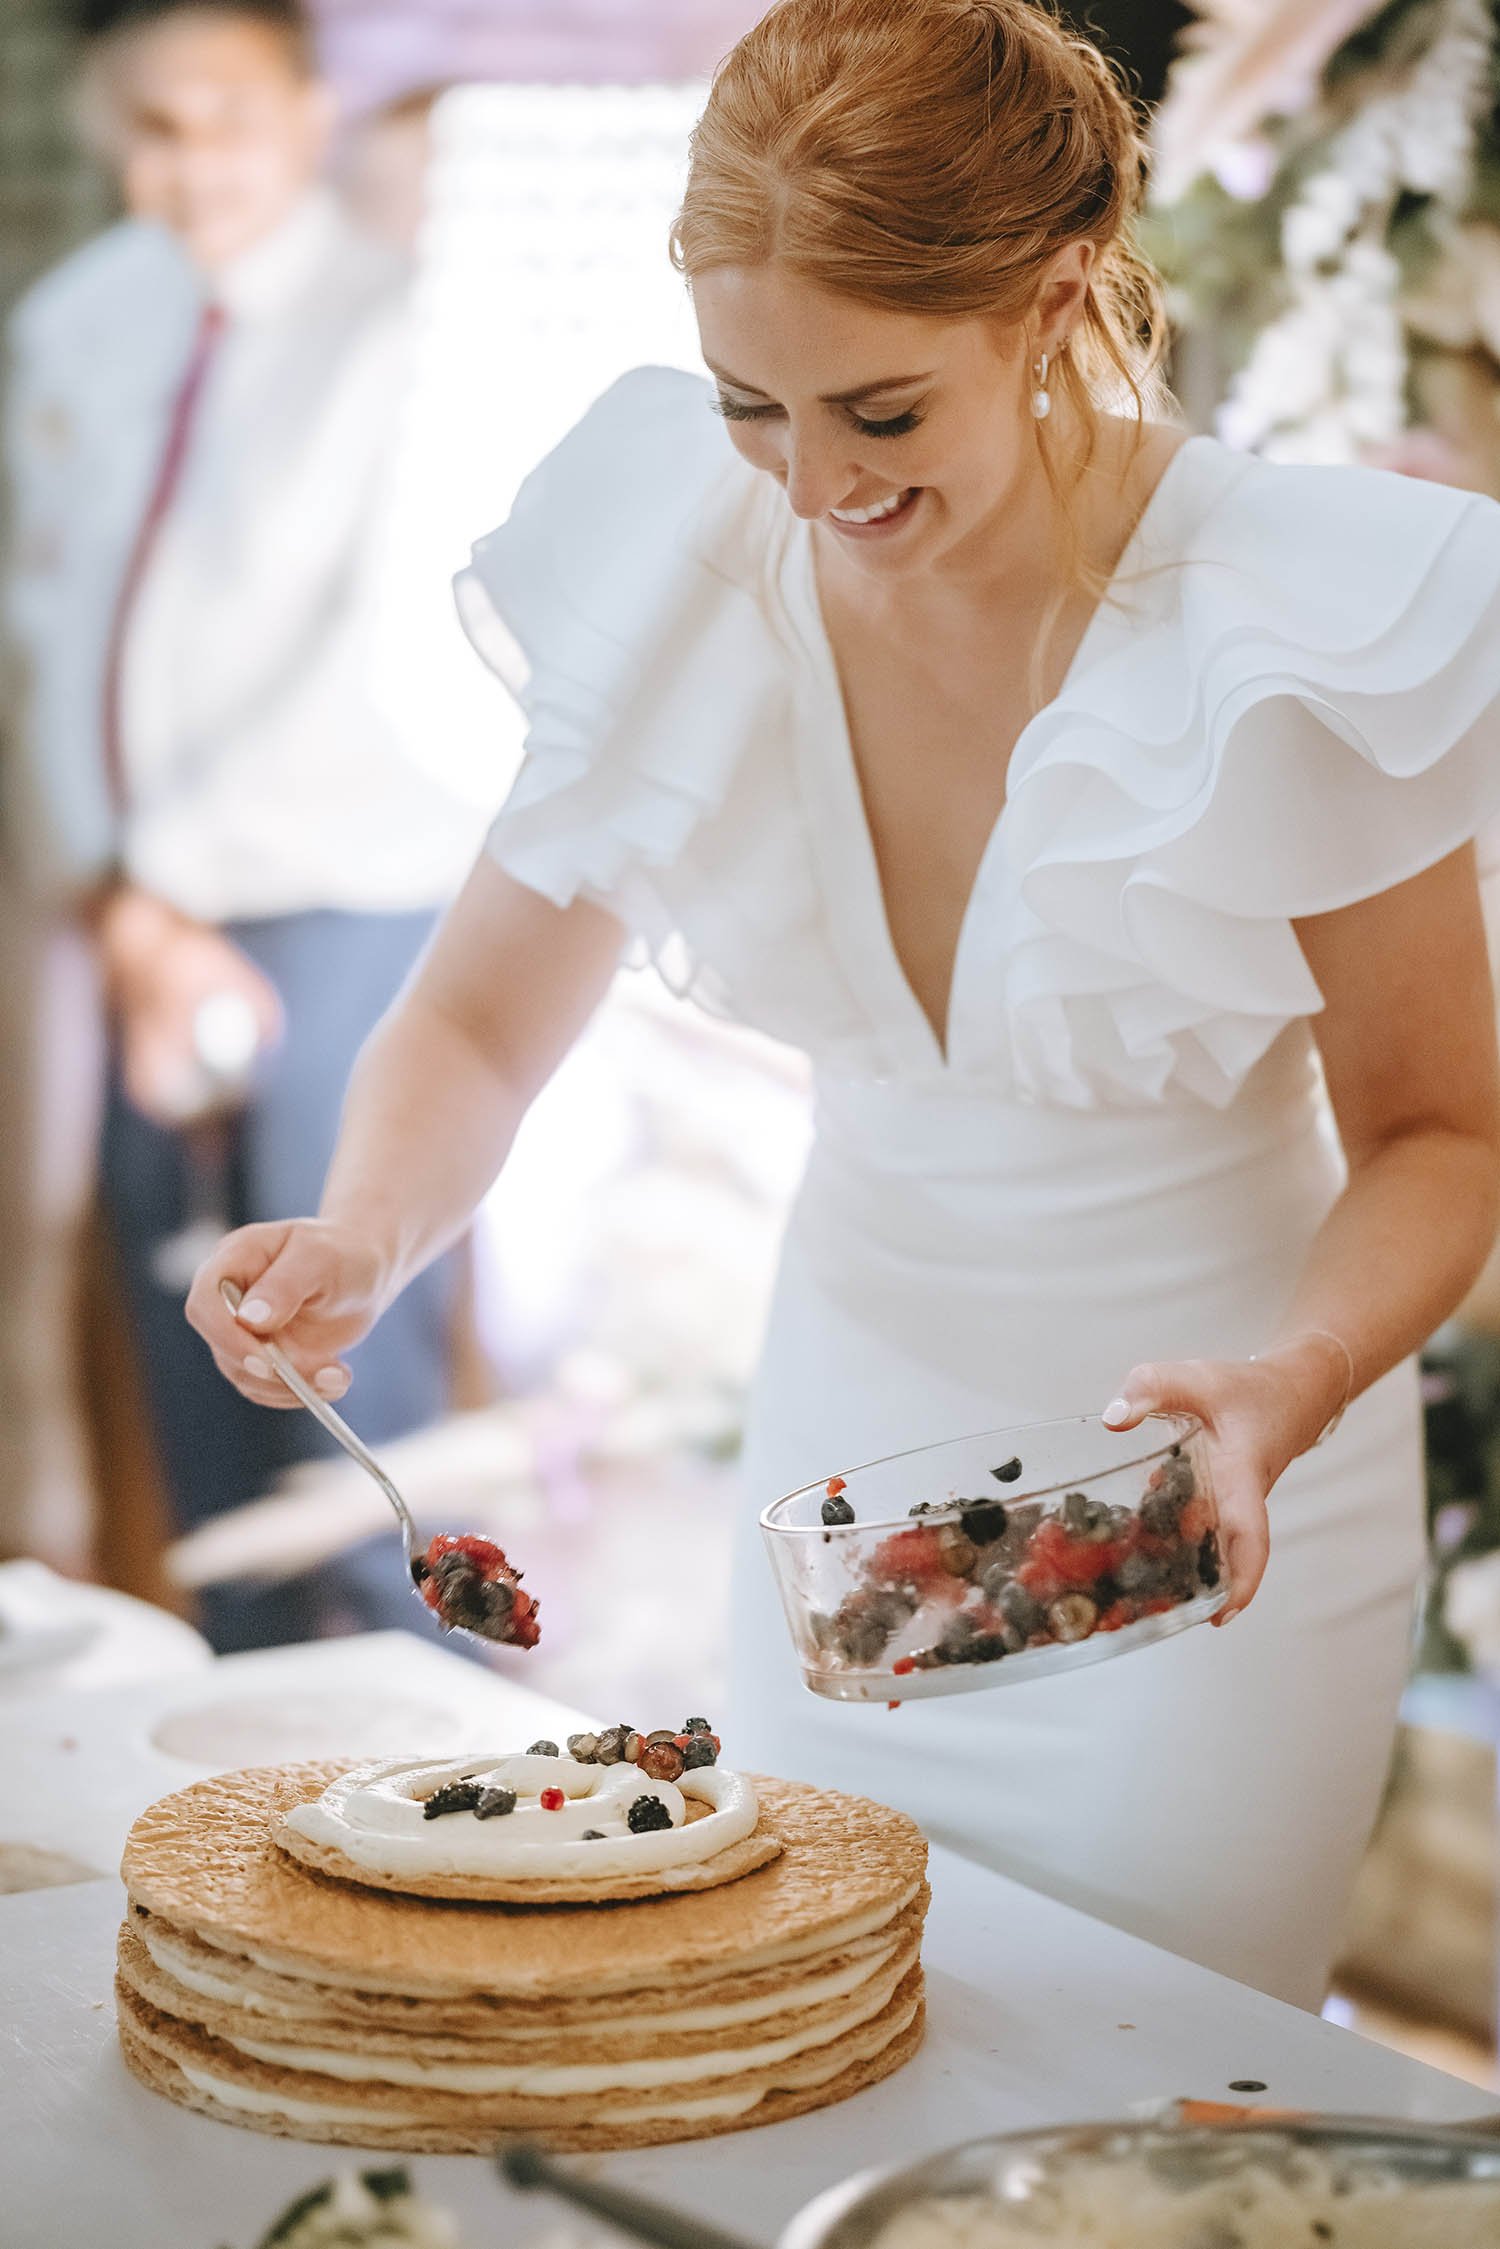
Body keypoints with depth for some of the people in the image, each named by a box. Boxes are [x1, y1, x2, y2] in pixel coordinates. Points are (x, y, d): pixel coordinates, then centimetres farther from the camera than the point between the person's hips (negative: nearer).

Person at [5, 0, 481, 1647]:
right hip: (154, 913, 6)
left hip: (345, 906, -6)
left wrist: (153, 869, -14)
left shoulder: (392, 327, -8)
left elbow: (392, 664, -15)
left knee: (351, 1372, -6)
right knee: (184, 1323, 11)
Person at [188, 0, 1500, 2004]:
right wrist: (362, 1239, -22)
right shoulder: (688, 576, -11)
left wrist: (1297, 1381, -28)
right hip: (848, 1446, 3)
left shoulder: (1303, 634, -20)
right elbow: (476, 1023, -1)